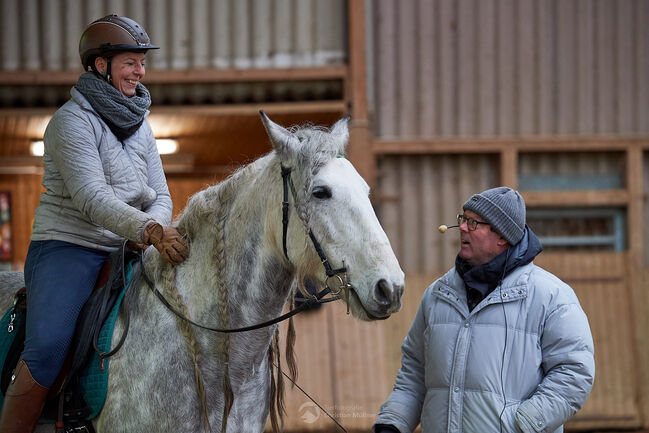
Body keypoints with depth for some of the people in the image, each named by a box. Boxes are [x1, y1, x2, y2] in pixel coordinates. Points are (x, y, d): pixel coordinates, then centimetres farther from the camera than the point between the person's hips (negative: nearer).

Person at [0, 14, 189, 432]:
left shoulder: (140, 126, 15)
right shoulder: (73, 120, -9)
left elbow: (161, 197, 13)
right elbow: (90, 198, -21)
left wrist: (154, 231, -12)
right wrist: (149, 230, -34)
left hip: (124, 254, 8)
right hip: (67, 248, -7)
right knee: (46, 351, -30)